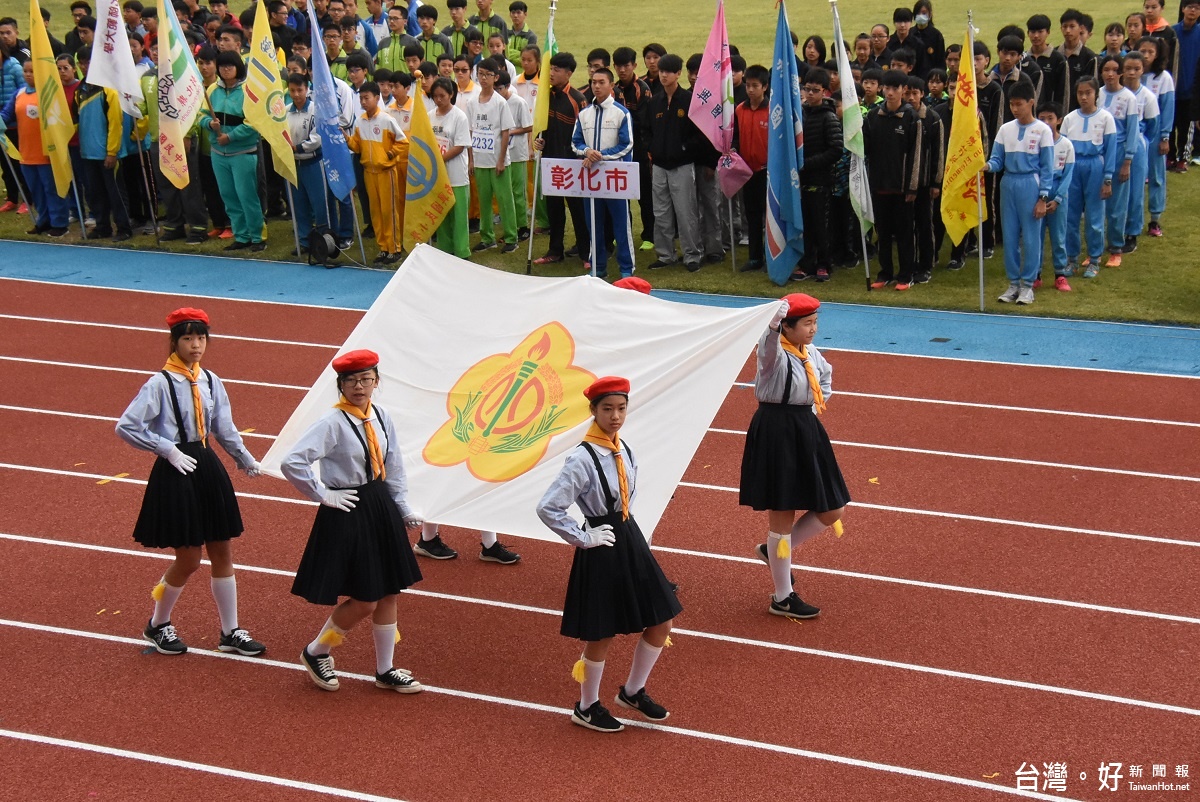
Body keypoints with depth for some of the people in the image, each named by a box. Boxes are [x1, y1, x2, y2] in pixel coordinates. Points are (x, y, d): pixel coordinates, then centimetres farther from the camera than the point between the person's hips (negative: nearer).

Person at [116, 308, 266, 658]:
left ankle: (230, 632, 22)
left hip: (208, 469, 6)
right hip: (175, 473, -6)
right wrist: (168, 449, -16)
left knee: (222, 552, 10)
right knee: (189, 559, 1)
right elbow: (126, 427, -17)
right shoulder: (160, 383, -14)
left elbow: (225, 429, 14)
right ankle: (158, 625, 26)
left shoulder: (210, 381, 4)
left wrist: (247, 461, 8)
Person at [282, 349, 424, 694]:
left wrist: (403, 509, 12)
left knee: (387, 594, 12)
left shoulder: (381, 418, 4)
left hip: (381, 510, 7)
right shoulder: (332, 422, -17)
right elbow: (291, 463, -24)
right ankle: (315, 652, 23)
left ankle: (386, 670, 27)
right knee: (363, 601, -2)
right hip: (347, 514, -7)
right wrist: (323, 495, -16)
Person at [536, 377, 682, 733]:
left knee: (661, 623, 12)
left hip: (631, 542, 8)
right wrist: (584, 538, -16)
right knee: (603, 634, 6)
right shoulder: (583, 460, -20)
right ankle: (587, 708, 28)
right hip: (603, 552, -8)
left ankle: (633, 692, 33)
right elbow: (548, 508, -24)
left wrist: (624, 524, 11)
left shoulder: (623, 450, 3)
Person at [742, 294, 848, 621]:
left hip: (806, 433, 8)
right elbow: (769, 344, -42)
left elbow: (826, 375, 29)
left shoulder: (810, 353, 7)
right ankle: (782, 598, 15)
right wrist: (773, 324, -62)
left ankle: (774, 550, 31)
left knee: (832, 511, 10)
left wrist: (817, 405, 14)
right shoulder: (775, 353, -16)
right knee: (782, 518, 2)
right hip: (776, 435, -8)